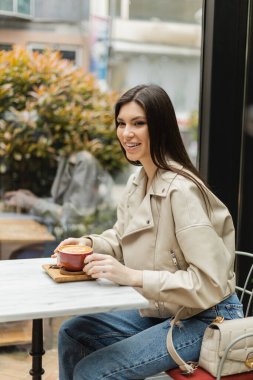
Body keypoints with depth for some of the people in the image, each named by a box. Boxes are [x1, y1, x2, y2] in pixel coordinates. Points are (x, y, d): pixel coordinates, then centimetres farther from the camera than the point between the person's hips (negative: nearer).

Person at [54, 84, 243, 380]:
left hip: (205, 319, -9)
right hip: (160, 311, 9)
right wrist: (90, 244, -5)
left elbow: (209, 282, -27)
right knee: (71, 333, 12)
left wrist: (133, 277, -31)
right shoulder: (137, 181, 2)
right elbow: (122, 238, 15)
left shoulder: (181, 189, -26)